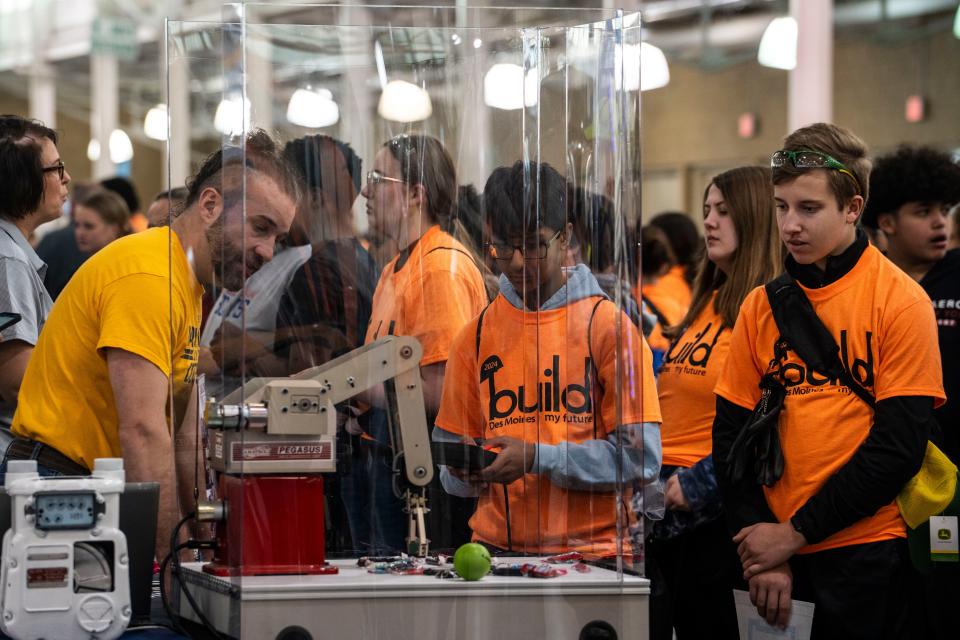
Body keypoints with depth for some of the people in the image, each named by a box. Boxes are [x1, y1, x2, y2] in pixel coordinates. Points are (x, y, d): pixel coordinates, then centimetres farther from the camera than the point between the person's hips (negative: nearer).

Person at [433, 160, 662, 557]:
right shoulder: (475, 336, 12)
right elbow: (450, 463, 15)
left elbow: (640, 458, -4)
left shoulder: (609, 327, 1)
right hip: (496, 549, 3)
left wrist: (538, 458, -12)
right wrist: (466, 473, -7)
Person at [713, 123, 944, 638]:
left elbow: (899, 445, -10)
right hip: (778, 558, 4)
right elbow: (732, 435, 7)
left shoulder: (899, 300, -5)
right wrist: (759, 550, -5)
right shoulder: (762, 305, 7)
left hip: (869, 555, -4)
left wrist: (796, 532, -12)